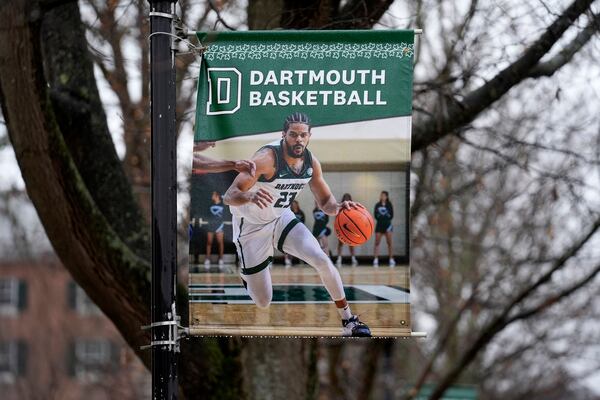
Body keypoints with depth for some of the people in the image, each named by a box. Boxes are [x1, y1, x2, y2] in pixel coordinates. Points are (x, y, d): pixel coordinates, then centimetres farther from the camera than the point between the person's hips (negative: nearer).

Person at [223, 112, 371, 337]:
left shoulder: (311, 163, -10)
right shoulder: (267, 158, -30)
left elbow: (325, 202, 4)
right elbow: (228, 197, -34)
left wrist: (337, 207, -21)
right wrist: (250, 196, -57)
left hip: (282, 219, 5)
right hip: (252, 228, -5)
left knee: (322, 261, -17)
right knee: (263, 303, -1)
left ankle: (348, 321, -1)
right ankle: (243, 274, 35)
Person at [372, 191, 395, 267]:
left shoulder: (389, 205, 1)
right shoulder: (378, 205, 6)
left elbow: (391, 215, -2)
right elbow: (375, 214, 2)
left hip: (387, 224, -2)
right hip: (379, 225, 2)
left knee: (389, 243, -3)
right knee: (377, 243, -3)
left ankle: (391, 260, 1)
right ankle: (376, 260, -3)